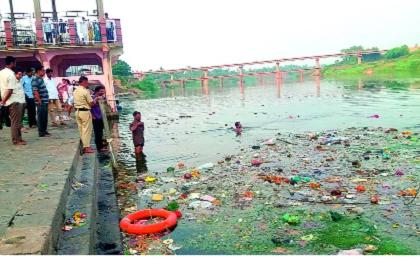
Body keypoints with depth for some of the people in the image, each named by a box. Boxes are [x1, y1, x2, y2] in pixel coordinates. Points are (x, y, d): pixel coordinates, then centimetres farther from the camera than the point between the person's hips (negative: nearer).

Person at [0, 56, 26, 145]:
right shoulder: (11, 74, -16)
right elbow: (10, 90, -19)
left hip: (11, 101, 9)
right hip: (15, 101, -9)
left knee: (15, 121, 15)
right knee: (16, 122, -3)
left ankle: (18, 138, 21)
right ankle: (16, 140, 1)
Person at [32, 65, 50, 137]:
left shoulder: (41, 79, 17)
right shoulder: (35, 79, -12)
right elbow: (35, 91, -19)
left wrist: (47, 99, 17)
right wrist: (39, 101, -19)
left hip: (45, 101, 9)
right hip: (41, 102, -9)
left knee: (45, 117, 13)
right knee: (41, 117, -3)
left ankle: (44, 131, 22)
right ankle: (41, 132, 3)